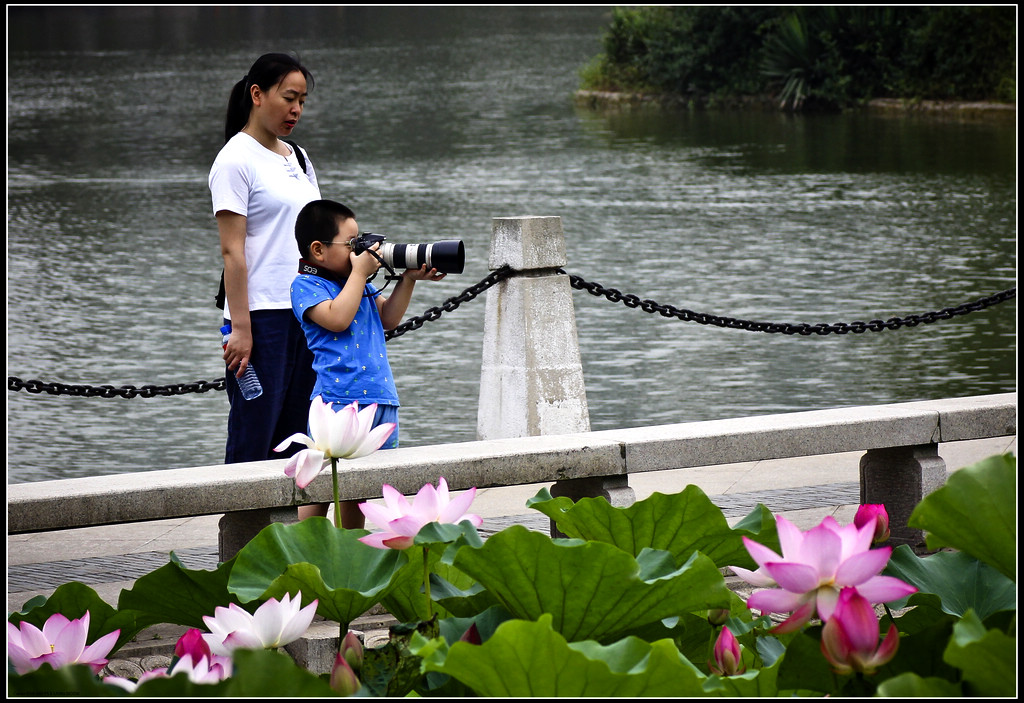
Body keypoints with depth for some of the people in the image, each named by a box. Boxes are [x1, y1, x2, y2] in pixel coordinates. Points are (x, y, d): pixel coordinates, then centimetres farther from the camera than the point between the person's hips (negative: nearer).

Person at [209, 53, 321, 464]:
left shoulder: (298, 159, 16)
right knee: (252, 444, -7)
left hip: (306, 313, 8)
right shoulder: (236, 160, -7)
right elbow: (232, 250, -12)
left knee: (294, 442, 7)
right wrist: (240, 328, -17)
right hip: (261, 316, -8)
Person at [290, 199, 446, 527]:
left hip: (381, 397, 8)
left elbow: (389, 317, 21)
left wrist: (408, 279, 10)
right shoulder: (305, 285, -5)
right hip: (337, 398, -8)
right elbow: (337, 318, -21)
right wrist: (359, 273, -13)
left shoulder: (358, 282, 18)